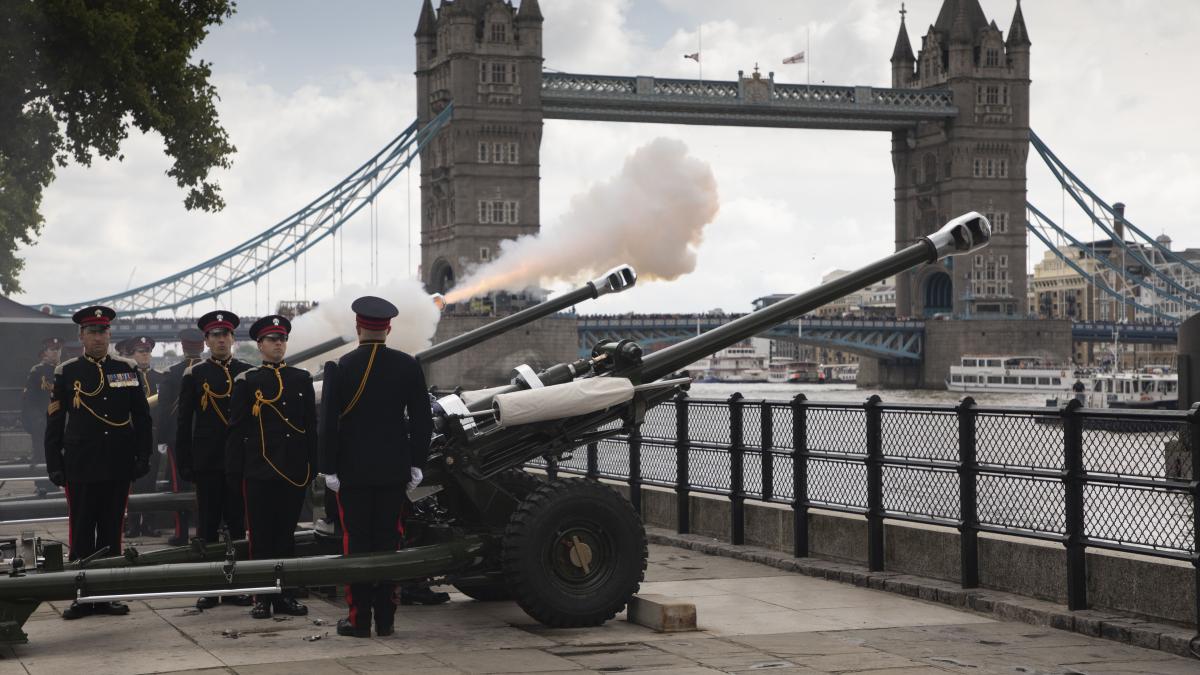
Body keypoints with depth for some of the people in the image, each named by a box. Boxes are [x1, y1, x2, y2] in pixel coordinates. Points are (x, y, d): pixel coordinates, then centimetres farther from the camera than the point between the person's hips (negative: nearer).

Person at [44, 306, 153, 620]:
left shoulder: (127, 370, 7)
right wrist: (54, 464, -1)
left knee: (112, 533, 6)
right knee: (81, 534, 2)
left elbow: (141, 417, 9)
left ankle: (107, 596, 13)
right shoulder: (66, 372, 3)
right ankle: (81, 597, 8)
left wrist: (143, 457, 2)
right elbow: (54, 421, 3)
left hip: (118, 465, 2)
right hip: (80, 467, -2)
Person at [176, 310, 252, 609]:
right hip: (207, 461, -1)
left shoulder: (247, 373, 7)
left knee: (238, 523, 4)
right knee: (208, 525, 3)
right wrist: (184, 462, -3)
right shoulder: (194, 375, 4)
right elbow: (184, 421, 3)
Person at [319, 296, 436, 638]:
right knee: (388, 541, 8)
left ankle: (359, 619, 5)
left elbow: (329, 423, -8)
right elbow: (421, 419, 2)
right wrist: (417, 463, 9)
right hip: (394, 470, 2)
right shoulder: (408, 366, -1)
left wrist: (328, 468, -2)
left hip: (353, 471, -2)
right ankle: (385, 619, 11)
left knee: (356, 542, 4)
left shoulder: (340, 368, -8)